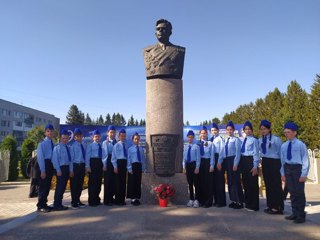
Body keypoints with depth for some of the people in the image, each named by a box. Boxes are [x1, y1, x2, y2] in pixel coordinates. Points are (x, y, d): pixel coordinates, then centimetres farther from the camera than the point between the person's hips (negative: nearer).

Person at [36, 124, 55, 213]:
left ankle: (44, 204, 25)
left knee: (47, 186, 14)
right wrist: (43, 171, -17)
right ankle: (40, 206, 10)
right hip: (45, 164, -7)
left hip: (51, 165, 7)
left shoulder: (53, 143, 11)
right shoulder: (42, 143, -9)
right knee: (43, 186, -1)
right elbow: (40, 157, -13)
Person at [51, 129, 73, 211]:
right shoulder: (57, 148, -8)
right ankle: (56, 205, 3)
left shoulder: (68, 148, 13)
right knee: (59, 186, -6)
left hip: (67, 168, 7)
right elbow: (55, 160, -13)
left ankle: (59, 204, 22)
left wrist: (71, 170, 8)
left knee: (63, 187, 12)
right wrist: (58, 170, -17)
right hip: (61, 168, -7)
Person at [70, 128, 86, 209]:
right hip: (75, 165, -5)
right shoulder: (73, 145, -10)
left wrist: (86, 166, 6)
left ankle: (78, 200, 26)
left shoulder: (84, 145, 6)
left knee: (80, 184, 13)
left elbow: (85, 156, 9)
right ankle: (74, 202, 15)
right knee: (74, 184, 4)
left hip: (82, 165, 5)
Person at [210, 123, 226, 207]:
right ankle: (216, 200, 19)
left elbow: (221, 151, -10)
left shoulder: (220, 139, -5)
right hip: (212, 160, 7)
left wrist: (219, 162, -14)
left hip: (218, 160, -7)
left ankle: (221, 201, 4)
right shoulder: (211, 139, 14)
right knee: (214, 181, 10)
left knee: (220, 181, -3)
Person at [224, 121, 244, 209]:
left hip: (234, 160, -7)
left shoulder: (236, 140, -9)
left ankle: (239, 202, 5)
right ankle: (233, 200, 22)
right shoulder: (225, 140, 11)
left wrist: (235, 164, -15)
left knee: (236, 181, -4)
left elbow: (238, 153, -11)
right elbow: (224, 152, 10)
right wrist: (224, 162, 5)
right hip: (227, 161, 7)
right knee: (230, 181, 11)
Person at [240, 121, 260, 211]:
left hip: (251, 161, -7)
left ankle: (253, 206, 10)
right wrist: (241, 163, 10)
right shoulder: (243, 140, 13)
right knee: (245, 183, 14)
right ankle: (247, 203, 27)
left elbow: (256, 153, -10)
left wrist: (255, 166, -14)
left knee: (252, 184, 0)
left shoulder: (254, 140, -8)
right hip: (243, 161, 8)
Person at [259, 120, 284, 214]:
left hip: (274, 162, -6)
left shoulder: (276, 139, -11)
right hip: (265, 163, 7)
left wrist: (281, 165, -4)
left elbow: (281, 152, -6)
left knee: (276, 185, -1)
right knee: (267, 185, 12)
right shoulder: (260, 140, 6)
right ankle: (270, 205, 23)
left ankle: (277, 207, 9)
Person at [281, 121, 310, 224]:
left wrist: (304, 174, -12)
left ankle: (301, 215, 14)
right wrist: (283, 173, 10)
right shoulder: (284, 145, 7)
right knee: (292, 192, 13)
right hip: (288, 169, 5)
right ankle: (294, 213, 25)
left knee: (299, 192, 2)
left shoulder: (301, 145, -10)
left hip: (298, 168, -5)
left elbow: (305, 160, -9)